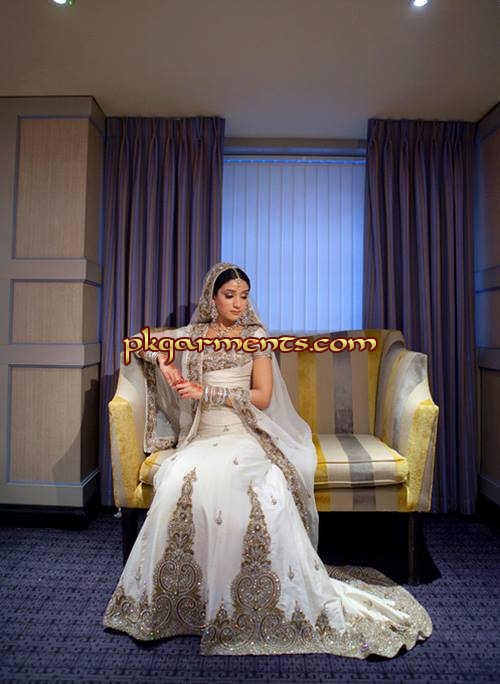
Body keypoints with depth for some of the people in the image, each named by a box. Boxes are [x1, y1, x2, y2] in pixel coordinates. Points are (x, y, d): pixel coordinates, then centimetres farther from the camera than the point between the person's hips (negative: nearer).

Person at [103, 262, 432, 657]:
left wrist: (207, 392, -7)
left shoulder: (256, 335, 9)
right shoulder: (194, 334, 16)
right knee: (183, 476, -32)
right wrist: (162, 361, 2)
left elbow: (262, 396, 0)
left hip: (244, 433, -2)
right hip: (204, 435, 2)